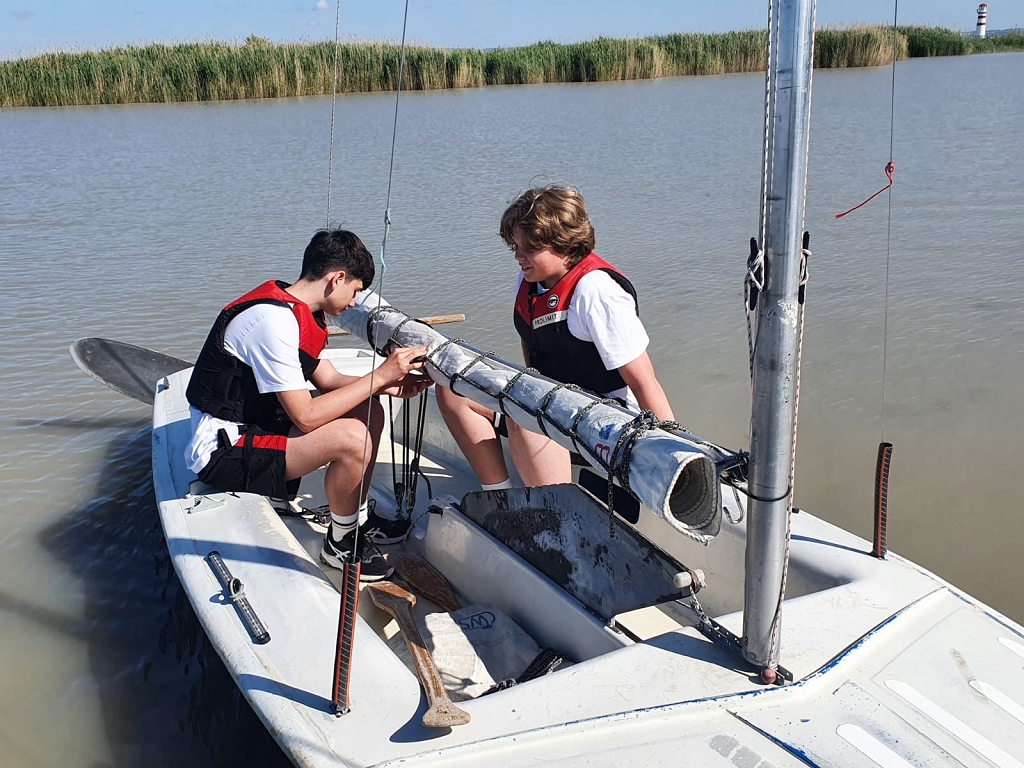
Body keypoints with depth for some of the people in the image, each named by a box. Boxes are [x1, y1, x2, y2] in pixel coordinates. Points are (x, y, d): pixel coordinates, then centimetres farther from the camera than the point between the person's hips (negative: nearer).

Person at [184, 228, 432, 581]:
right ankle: (342, 543, -2)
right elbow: (305, 416, -27)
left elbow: (328, 380, 12)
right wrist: (379, 376, -23)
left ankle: (358, 517, 20)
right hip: (223, 451, -10)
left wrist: (388, 386, -2)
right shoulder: (273, 320, -26)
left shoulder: (293, 309, 5)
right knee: (351, 437, -27)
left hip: (256, 422, 10)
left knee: (369, 412, 8)